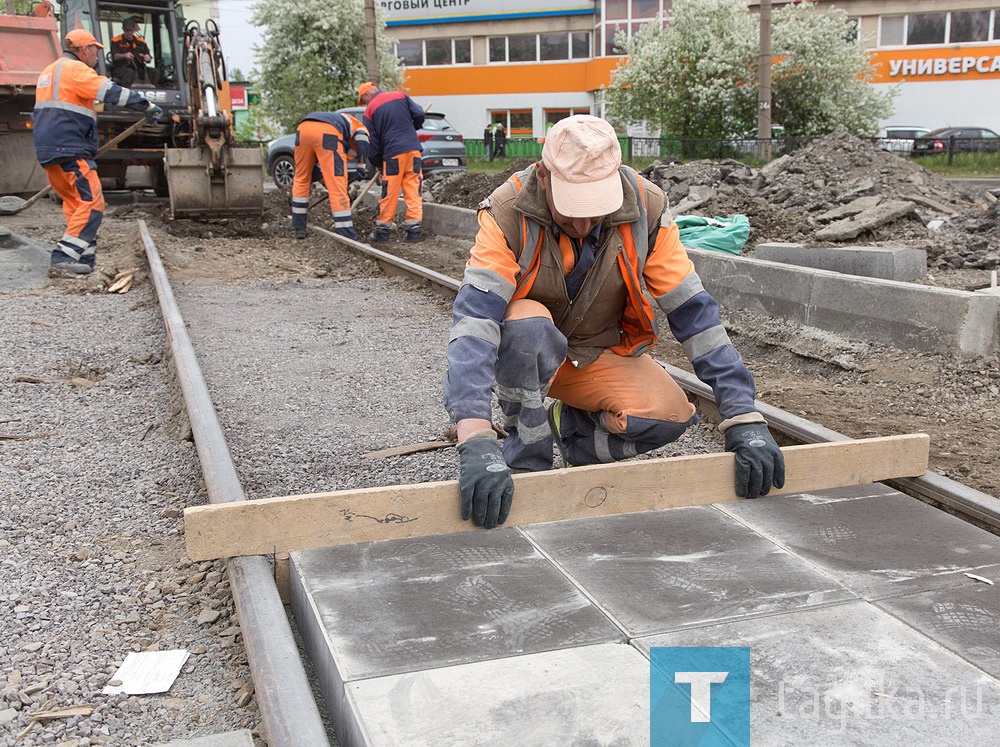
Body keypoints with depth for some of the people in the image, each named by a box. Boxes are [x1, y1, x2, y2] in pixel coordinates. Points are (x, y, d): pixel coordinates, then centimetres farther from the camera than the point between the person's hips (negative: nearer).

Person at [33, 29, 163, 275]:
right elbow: (111, 92, -16)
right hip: (70, 150, -10)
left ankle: (84, 261, 10)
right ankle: (65, 255, -19)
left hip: (48, 151, 10)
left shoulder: (49, 72, 26)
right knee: (92, 203, -12)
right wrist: (147, 106, -11)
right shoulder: (75, 69, -5)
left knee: (75, 203, 12)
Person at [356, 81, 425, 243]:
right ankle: (413, 230, 3)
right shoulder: (400, 96, 13)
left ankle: (382, 231, 10)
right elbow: (419, 114, 4)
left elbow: (372, 142, 5)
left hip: (393, 153, -3)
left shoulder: (370, 110, 6)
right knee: (413, 190, 4)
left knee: (389, 194, 3)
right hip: (413, 149, 3)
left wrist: (377, 163, 17)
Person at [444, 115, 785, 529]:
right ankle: (527, 461, -16)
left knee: (670, 415, -25)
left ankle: (572, 424, 6)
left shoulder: (646, 208, -19)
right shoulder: (507, 211, -27)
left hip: (601, 353, 3)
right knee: (528, 324, -38)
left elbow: (693, 311, -18)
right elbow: (475, 313, -39)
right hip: (526, 354, -2)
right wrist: (477, 440, -53)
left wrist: (744, 419, -25)